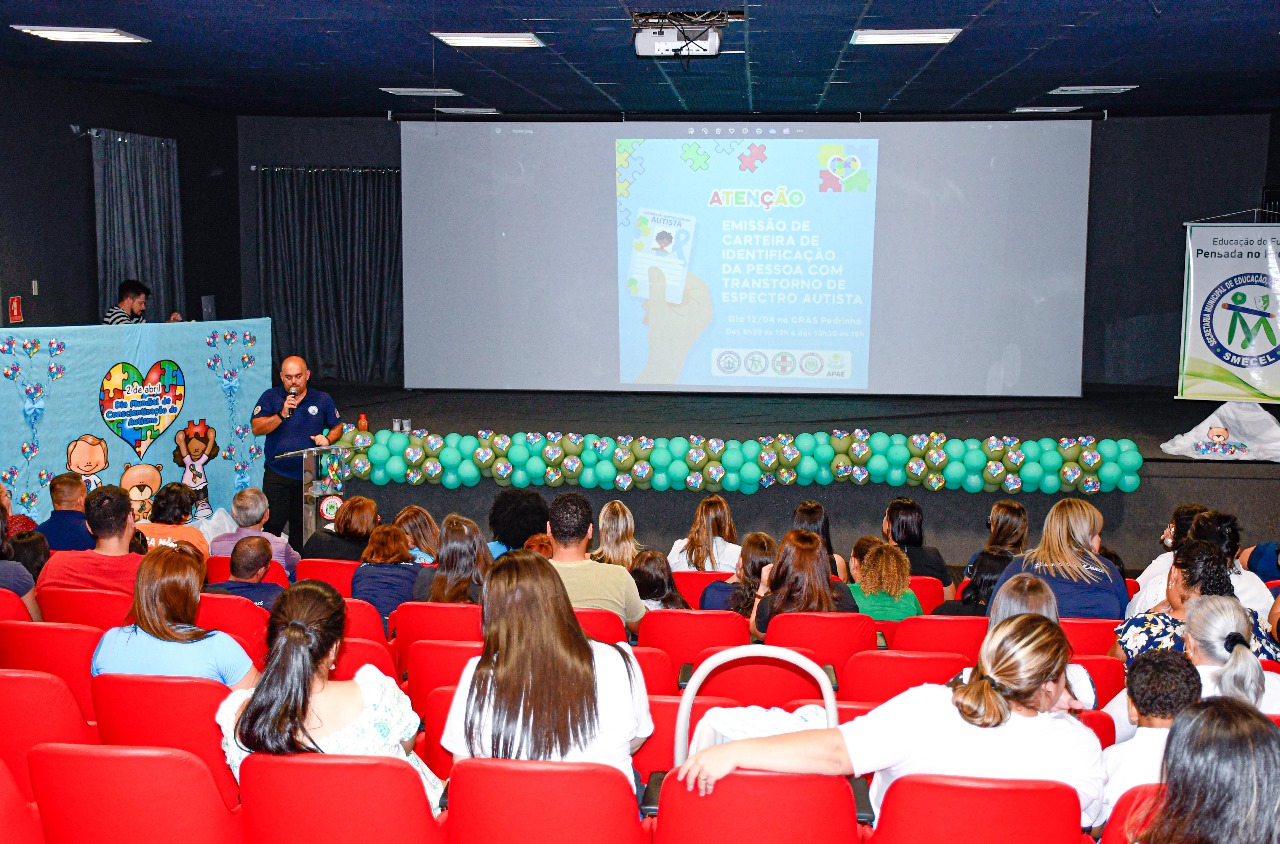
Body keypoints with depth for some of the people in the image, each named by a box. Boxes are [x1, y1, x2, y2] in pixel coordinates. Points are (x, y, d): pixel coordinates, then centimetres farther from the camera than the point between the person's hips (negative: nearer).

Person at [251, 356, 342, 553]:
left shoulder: (323, 400, 7)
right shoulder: (270, 397, 2)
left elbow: (337, 427, 17)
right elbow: (257, 429, -6)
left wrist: (327, 439, -5)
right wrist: (282, 414, -19)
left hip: (310, 476, 2)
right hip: (277, 475, -2)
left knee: (301, 527, 7)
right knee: (273, 524, -7)